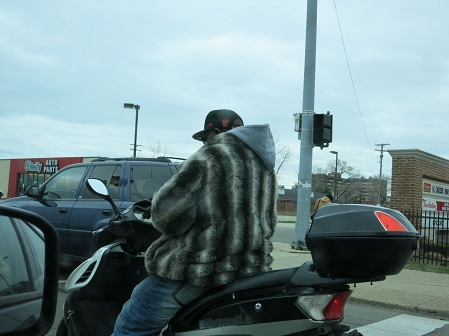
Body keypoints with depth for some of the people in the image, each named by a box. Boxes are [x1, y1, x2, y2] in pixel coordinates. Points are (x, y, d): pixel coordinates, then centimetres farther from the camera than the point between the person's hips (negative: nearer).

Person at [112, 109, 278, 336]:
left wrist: (159, 212, 6)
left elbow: (170, 212, -16)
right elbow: (269, 222, 20)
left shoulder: (210, 158, -10)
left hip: (199, 269, -9)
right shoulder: (265, 167, 14)